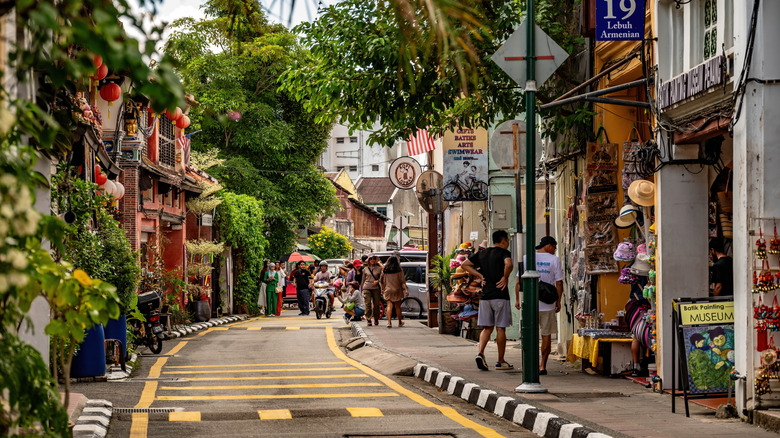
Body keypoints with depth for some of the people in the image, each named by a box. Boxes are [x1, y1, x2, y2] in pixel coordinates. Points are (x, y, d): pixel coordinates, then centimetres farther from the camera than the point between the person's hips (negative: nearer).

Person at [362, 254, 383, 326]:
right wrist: (363, 289, 11)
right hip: (367, 288, 0)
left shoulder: (379, 268, 6)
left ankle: (376, 319, 17)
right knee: (368, 304, -7)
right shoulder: (365, 269, 8)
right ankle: (368, 320, -4)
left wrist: (377, 281, -13)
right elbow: (363, 279, 14)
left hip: (375, 288, 0)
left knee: (376, 304, 2)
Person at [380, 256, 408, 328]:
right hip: (397, 290, -1)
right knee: (398, 307, 11)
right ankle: (400, 322, 24)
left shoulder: (384, 270, 5)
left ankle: (389, 322, -22)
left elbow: (381, 280, 11)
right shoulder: (399, 270, -2)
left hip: (388, 290, 1)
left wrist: (382, 289, 23)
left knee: (389, 306, -4)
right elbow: (402, 281, -8)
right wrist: (406, 290, -8)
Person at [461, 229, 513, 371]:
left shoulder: (482, 254, 13)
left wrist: (480, 276, 11)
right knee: (500, 328, 2)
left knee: (487, 328, 9)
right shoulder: (504, 252, -5)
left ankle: (480, 353, -12)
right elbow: (508, 264, -27)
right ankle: (501, 361, 7)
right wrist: (505, 278, -11)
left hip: (485, 296, 5)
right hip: (500, 296, -5)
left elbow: (464, 264, 15)